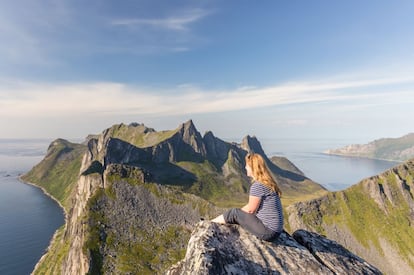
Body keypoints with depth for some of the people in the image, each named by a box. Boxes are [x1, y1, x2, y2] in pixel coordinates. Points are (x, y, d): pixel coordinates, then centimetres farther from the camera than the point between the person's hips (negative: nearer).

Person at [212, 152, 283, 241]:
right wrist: (240, 211, 10)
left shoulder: (257, 185, -20)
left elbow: (250, 209, -15)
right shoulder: (268, 182, 8)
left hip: (268, 231, -9)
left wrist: (238, 212, 4)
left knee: (233, 213, -3)